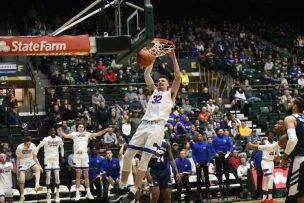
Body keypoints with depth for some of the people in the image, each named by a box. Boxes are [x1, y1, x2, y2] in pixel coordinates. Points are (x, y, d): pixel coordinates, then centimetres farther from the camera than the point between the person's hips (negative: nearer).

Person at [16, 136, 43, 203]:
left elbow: (34, 157, 5)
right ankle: (22, 196, 7)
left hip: (31, 162, 1)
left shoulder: (33, 146, -6)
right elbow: (18, 159, -2)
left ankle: (37, 185, -46)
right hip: (23, 164, -1)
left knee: (37, 168, -34)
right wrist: (17, 169, -5)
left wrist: (39, 166, -3)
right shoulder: (19, 147, -12)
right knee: (21, 181, -15)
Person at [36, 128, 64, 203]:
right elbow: (38, 147, -8)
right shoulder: (46, 139, -11)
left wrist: (62, 156, 11)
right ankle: (48, 195, 2)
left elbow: (61, 147, 16)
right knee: (48, 176, -6)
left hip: (56, 159, 2)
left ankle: (57, 195, 6)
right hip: (48, 159, -2)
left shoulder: (59, 139, -2)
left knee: (57, 176, -3)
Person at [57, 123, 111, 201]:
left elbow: (97, 134, 3)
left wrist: (105, 130, -6)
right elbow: (66, 136, -12)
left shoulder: (86, 134, 8)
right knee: (78, 175, 2)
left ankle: (88, 193, 9)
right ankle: (77, 194, 4)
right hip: (77, 156, -2)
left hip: (85, 156, 2)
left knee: (86, 175, 5)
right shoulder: (74, 134, 2)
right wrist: (60, 132, -30)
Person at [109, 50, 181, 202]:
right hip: (144, 125, 6)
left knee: (144, 159, -12)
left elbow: (178, 76, 0)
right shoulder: (154, 91, 25)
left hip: (157, 127, -5)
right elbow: (146, 75, 19)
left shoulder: (170, 94, 12)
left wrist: (173, 58, 1)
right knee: (127, 156, 0)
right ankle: (122, 189, 11)